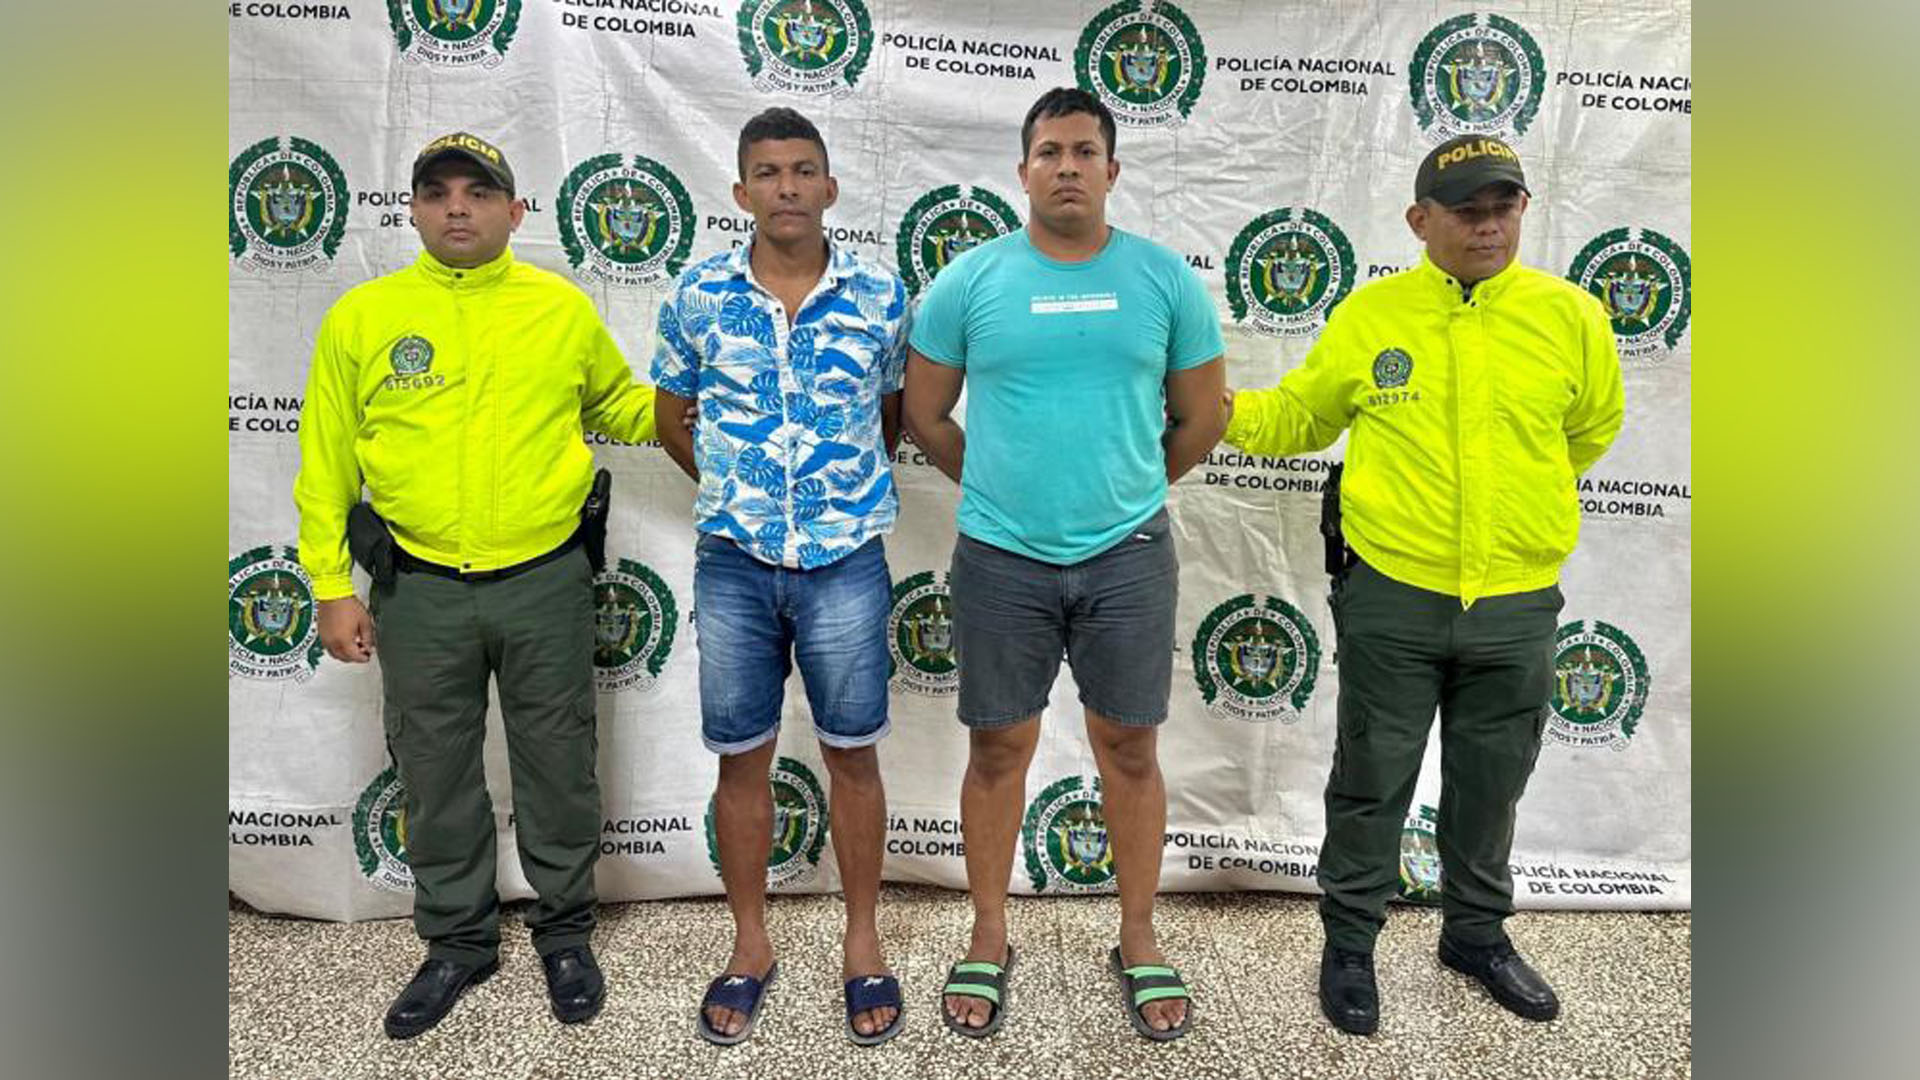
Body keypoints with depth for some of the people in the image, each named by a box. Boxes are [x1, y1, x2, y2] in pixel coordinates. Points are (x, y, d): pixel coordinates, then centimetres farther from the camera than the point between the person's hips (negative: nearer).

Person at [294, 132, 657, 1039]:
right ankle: (458, 940, 34)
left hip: (546, 583, 0)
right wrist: (332, 586, 1)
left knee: (557, 767, 10)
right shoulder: (361, 317, 1)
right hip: (421, 592, 1)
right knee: (437, 774, 13)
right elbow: (327, 465, 4)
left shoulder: (563, 307, 1)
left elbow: (619, 402, 16)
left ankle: (565, 931, 31)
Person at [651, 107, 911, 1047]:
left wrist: (851, 492, 10)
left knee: (853, 755, 9)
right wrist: (731, 489, 12)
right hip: (733, 561, 1)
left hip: (847, 562, -1)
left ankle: (862, 941, 28)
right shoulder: (698, 296, 0)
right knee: (740, 758, 11)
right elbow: (672, 414, 13)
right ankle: (750, 944, 29)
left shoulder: (879, 295, -1)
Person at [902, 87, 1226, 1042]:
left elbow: (1201, 417, 10)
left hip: (1128, 556, 1)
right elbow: (924, 413, 7)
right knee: (998, 749, 9)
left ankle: (1139, 944, 28)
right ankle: (989, 941, 27)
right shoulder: (970, 280, -1)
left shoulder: (1165, 279, 1)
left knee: (1130, 750, 10)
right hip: (1000, 558, 0)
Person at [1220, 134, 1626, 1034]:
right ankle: (1349, 943, 30)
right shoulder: (1369, 314, -4)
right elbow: (1298, 415, 7)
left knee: (1489, 788, 19)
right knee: (1371, 784, 11)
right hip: (1391, 596, -1)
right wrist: (1220, 409, -6)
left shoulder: (1570, 315, -2)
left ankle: (1477, 934, 41)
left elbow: (1592, 430, 16)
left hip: (1518, 605, 2)